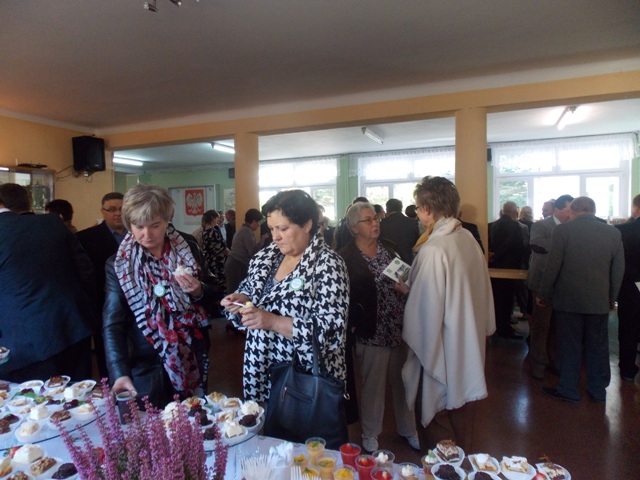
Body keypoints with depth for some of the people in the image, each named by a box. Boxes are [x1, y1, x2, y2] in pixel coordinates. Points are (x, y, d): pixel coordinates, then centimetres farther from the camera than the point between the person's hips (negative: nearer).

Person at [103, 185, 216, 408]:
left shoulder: (188, 249, -4)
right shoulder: (118, 264, -8)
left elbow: (210, 298, 5)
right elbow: (112, 325, -12)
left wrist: (198, 292, -17)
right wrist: (120, 374, -24)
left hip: (191, 362, 2)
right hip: (146, 368, -2)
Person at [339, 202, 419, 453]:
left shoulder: (389, 247, 6)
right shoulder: (346, 258, -11)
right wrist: (354, 326, -17)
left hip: (401, 328, 5)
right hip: (373, 333, -5)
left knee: (404, 381, 19)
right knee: (373, 385, 12)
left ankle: (408, 429, 42)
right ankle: (370, 433, 37)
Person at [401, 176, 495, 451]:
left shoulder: (433, 249, -25)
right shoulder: (468, 238, -1)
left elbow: (428, 306, -23)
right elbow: (481, 288, 9)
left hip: (444, 346, -8)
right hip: (470, 341, 8)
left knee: (437, 412, 11)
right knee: (462, 398, 24)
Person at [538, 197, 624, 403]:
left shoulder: (563, 230, -11)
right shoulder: (613, 233, 1)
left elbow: (553, 266, -11)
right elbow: (618, 270, 6)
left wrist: (543, 295, 0)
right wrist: (612, 298, 18)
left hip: (569, 299, -3)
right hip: (600, 301, 3)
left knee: (569, 346, 7)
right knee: (598, 346, 14)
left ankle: (568, 390, 18)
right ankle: (598, 390, 27)